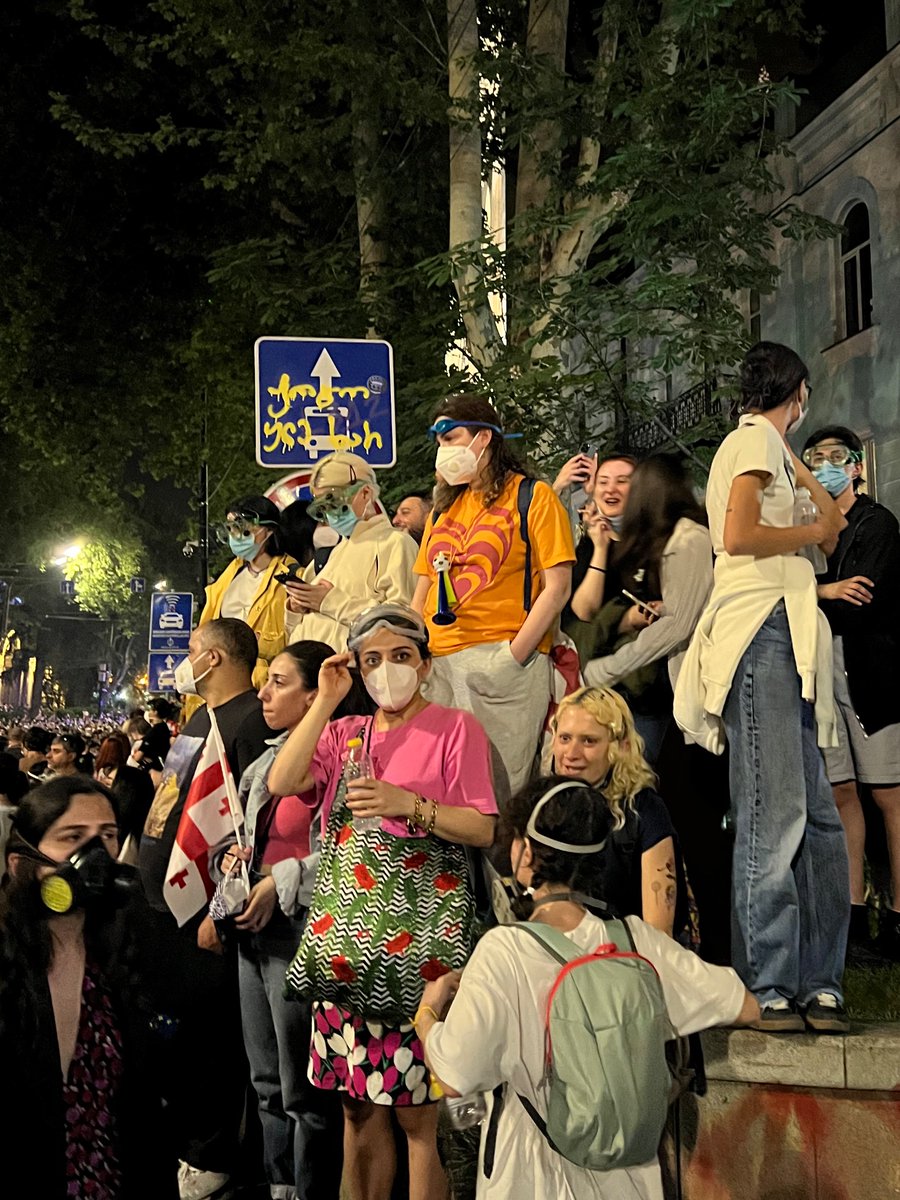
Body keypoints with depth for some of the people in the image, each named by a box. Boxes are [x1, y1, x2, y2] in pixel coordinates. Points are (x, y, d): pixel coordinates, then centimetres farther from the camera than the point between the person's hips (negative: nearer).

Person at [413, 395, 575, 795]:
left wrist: (512, 656, -14)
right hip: (437, 664, 6)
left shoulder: (532, 496, 3)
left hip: (501, 661, -6)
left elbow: (557, 587, -5)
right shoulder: (444, 507, 21)